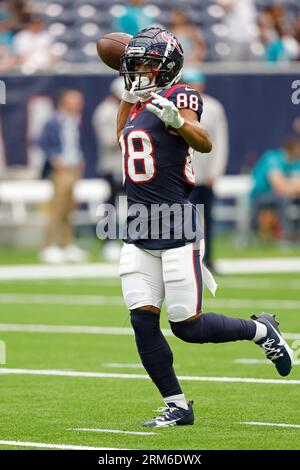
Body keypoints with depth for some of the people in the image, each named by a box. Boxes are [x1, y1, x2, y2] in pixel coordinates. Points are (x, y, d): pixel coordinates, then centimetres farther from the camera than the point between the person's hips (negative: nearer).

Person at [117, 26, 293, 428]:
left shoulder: (179, 96, -9)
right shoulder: (139, 104, 14)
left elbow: (205, 143, -24)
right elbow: (123, 140, 34)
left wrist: (175, 120, -42)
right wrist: (127, 93, 25)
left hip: (177, 230, -7)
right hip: (139, 233, 7)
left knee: (188, 327, -3)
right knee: (143, 322, -2)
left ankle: (261, 330, 21)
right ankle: (177, 406, 8)